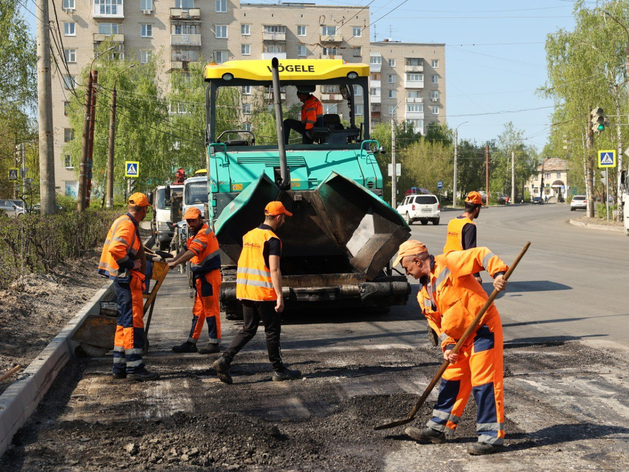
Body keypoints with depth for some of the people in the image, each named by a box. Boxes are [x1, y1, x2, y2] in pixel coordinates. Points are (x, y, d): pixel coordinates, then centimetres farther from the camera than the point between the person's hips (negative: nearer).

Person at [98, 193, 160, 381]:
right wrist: (131, 264, -18)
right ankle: (135, 367, -8)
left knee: (124, 322, 14)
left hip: (122, 280, 11)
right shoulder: (127, 225, -15)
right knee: (133, 322, -9)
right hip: (128, 280, -11)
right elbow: (116, 249, -28)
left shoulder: (124, 222, 17)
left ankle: (120, 367, 19)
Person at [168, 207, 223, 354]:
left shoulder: (204, 233, -17)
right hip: (201, 277, 10)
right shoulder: (196, 233, 17)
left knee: (211, 309, -3)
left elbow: (192, 252, -29)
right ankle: (191, 343, 16)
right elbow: (187, 248, 14)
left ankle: (214, 343, 4)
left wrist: (175, 263, -32)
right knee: (198, 310, 12)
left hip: (209, 276, -10)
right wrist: (174, 260, -1)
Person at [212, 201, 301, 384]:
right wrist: (280, 296, -20)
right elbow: (274, 270, -19)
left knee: (248, 329, 13)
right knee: (272, 331, 5)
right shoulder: (272, 240, -13)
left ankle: (225, 359, -1)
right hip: (264, 293, -7)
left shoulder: (248, 235, 12)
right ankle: (279, 370, 14)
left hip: (245, 291, 7)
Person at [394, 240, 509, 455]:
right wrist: (448, 346, -2)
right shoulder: (425, 293, 12)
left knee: (484, 382, -7)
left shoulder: (449, 262, -12)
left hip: (484, 329, -9)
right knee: (451, 381, 15)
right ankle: (436, 429, 26)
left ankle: (492, 437, 0)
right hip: (461, 337, 9)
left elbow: (481, 255, -17)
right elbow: (439, 324, 13)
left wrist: (498, 273, -33)